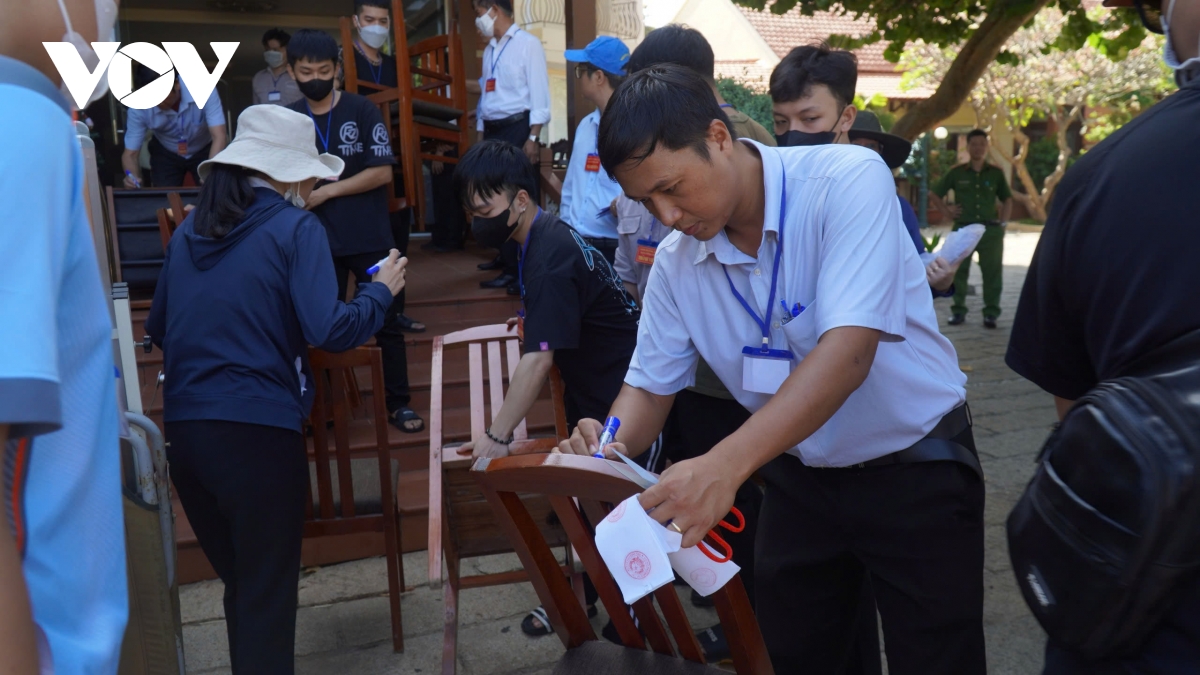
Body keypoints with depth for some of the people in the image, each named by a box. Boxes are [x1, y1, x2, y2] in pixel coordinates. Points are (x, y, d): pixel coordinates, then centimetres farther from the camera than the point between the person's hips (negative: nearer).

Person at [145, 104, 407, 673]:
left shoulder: (189, 230, 12)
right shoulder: (295, 228, -5)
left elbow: (157, 328, 19)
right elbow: (331, 331, -15)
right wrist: (382, 290, 2)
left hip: (182, 428, 6)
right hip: (257, 428, -6)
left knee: (240, 578, 22)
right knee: (268, 591, 8)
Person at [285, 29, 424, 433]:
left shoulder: (362, 110, -4)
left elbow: (382, 172, -11)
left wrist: (327, 191, -13)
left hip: (370, 238, -2)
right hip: (319, 242, 3)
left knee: (386, 322, 4)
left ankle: (398, 403, 16)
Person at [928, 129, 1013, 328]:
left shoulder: (996, 173, 6)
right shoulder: (957, 173, 3)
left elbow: (1007, 199, 16)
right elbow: (933, 194, 11)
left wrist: (1003, 222, 4)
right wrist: (947, 211, 1)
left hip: (990, 231, 0)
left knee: (992, 273, 2)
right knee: (958, 272, 4)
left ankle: (991, 313, 10)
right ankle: (958, 310, 16)